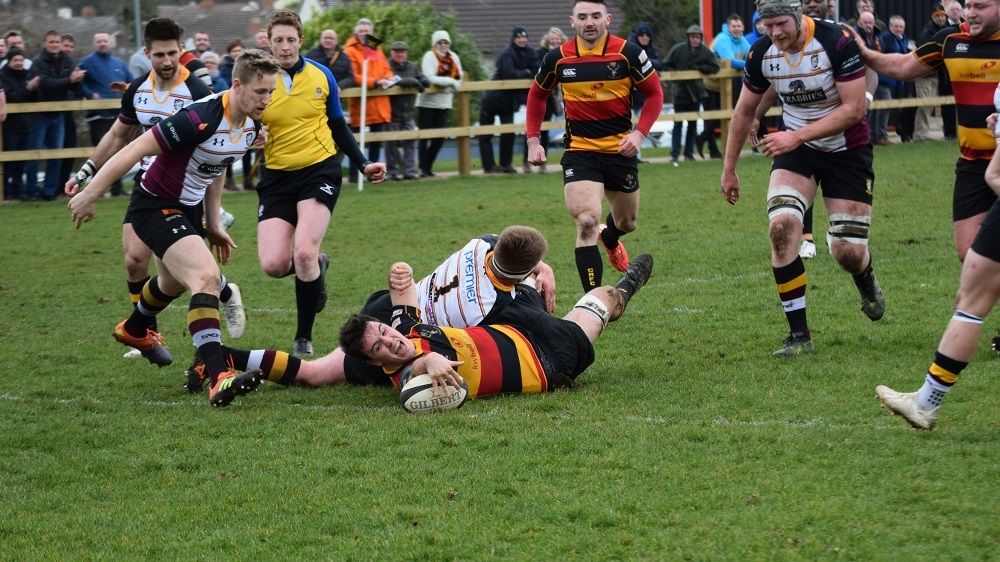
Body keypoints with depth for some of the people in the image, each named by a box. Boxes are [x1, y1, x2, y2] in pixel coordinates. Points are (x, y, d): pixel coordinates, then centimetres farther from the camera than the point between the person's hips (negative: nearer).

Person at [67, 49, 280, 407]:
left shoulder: (251, 125, -4)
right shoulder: (200, 119, -32)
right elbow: (135, 150, -28)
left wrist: (213, 224, 17)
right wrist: (89, 195, -24)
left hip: (187, 208, 10)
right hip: (155, 207, -10)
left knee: (175, 283, 33)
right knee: (206, 277, -29)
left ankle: (133, 331, 65)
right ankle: (217, 379, -37)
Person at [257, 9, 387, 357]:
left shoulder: (321, 75, 1)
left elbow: (339, 128, 14)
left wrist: (363, 165, 10)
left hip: (319, 169, -1)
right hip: (277, 176, 1)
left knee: (303, 252, -21)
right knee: (273, 264, -13)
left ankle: (304, 339, -3)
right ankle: (317, 266, 24)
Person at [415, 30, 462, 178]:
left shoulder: (453, 57, 8)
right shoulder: (429, 57, -10)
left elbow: (459, 78, 4)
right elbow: (430, 78, -21)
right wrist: (450, 81, -17)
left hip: (444, 103, 5)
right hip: (427, 102, -5)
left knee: (440, 137, 5)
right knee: (424, 136, -1)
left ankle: (428, 166, 18)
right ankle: (423, 168, 3)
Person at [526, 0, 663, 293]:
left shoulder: (627, 53, -11)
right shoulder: (558, 58, -6)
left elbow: (654, 93, -1)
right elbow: (537, 95, 11)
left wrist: (640, 133, -13)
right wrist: (533, 141, 5)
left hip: (620, 150, 1)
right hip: (579, 151, -1)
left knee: (627, 222, 20)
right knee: (587, 222, -19)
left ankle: (609, 240, 59)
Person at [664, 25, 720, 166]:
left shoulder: (705, 52, -5)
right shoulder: (678, 49, -10)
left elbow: (715, 67, -4)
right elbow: (666, 66, -2)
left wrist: (698, 68, -15)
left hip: (696, 92, 3)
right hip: (680, 92, -3)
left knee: (693, 123, 9)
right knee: (678, 124, -4)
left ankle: (689, 153, 18)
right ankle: (674, 154, -3)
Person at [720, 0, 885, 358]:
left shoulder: (836, 42, -24)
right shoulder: (762, 53, -9)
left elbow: (854, 109, -24)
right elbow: (744, 111, 7)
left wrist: (797, 136, -30)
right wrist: (729, 168, 10)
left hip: (846, 150, -3)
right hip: (795, 146, 3)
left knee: (848, 252, -7)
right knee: (781, 226, -22)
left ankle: (867, 282, 35)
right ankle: (799, 335, -13)